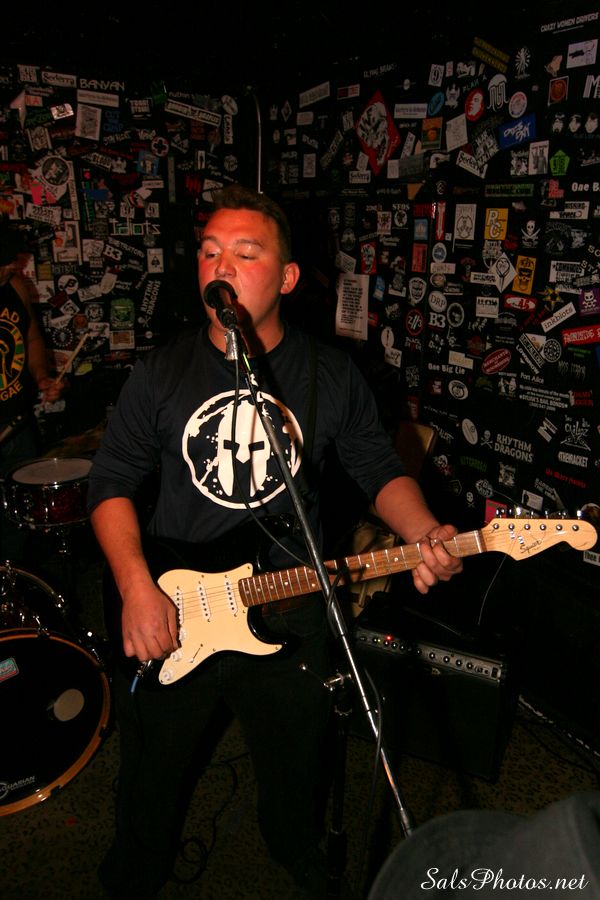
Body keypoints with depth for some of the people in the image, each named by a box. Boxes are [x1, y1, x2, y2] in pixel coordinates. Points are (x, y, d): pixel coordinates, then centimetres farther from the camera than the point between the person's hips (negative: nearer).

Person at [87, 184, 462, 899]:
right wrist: (137, 588, -16)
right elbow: (112, 481, -4)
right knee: (151, 775, 20)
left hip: (287, 611, 0)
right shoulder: (161, 372, -6)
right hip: (167, 616, 1)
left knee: (295, 769, 21)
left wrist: (423, 535, -18)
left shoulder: (331, 375, -5)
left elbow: (380, 470, 1)